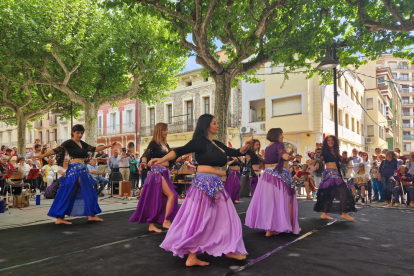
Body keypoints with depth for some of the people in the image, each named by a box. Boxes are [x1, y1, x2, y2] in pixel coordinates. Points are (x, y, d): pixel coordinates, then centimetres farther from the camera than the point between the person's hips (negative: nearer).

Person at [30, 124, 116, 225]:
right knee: (67, 194, -5)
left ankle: (91, 215, 20)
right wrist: (42, 156, -26)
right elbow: (56, 150, -15)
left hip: (83, 170, 8)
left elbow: (94, 149, 21)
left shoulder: (82, 143, 14)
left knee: (89, 192, 11)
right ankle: (59, 218, 1)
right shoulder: (69, 143, -6)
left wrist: (108, 146, 21)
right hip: (74, 170, -8)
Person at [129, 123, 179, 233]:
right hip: (157, 171, -8)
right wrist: (144, 162, -39)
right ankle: (166, 221, -3)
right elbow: (146, 154, -19)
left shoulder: (166, 145, 16)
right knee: (171, 195, -13)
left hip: (165, 173, 8)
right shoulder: (154, 143, -5)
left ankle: (152, 225, 16)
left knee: (159, 199, 9)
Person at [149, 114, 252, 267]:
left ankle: (229, 250, 26)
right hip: (204, 183, -9)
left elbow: (235, 153, 22)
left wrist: (246, 146, 3)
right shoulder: (199, 141, -7)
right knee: (199, 220, -2)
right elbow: (179, 151, -14)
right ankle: (191, 257, 9)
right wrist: (161, 160, -26)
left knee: (224, 217, 13)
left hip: (216, 185, 9)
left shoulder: (218, 144, 17)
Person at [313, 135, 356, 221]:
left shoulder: (335, 153, 20)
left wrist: (353, 156, 5)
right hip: (330, 173, -8)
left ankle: (324, 214, 15)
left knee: (330, 194, 10)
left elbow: (344, 160, 16)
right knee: (343, 192, -13)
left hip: (335, 174, 8)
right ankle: (344, 213, -8)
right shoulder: (325, 151, -1)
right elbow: (321, 158, -18)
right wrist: (317, 164, -39)